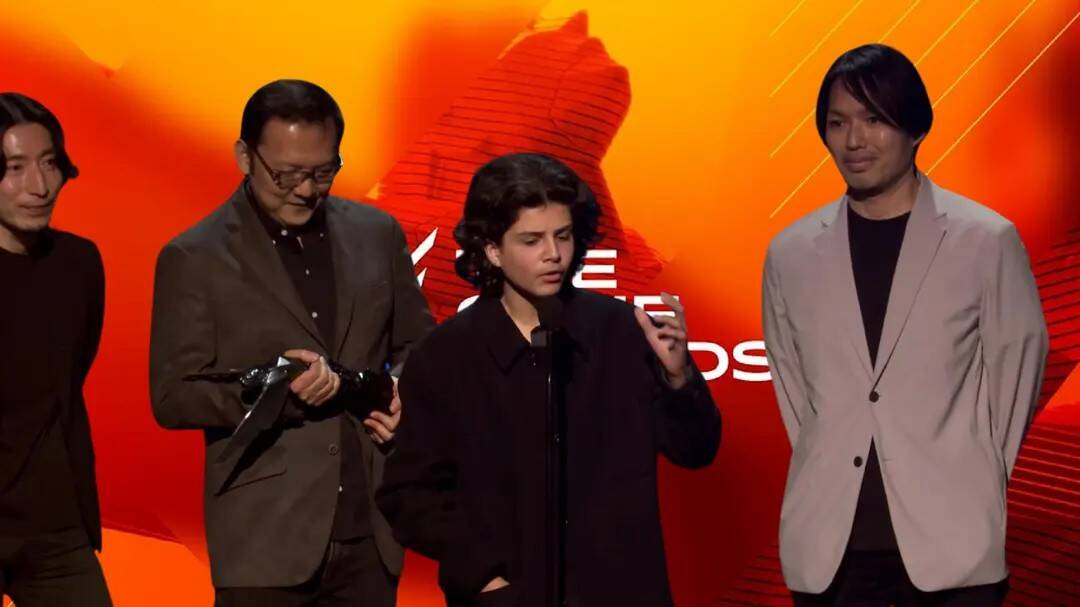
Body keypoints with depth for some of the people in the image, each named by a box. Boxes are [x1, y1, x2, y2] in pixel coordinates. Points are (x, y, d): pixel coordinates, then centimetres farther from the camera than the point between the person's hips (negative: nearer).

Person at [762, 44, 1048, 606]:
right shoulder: (790, 252, 6)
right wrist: (826, 473, 11)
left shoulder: (987, 240, -2)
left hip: (949, 539, -2)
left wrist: (976, 481, 7)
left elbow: (1017, 368, 5)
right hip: (827, 540, 3)